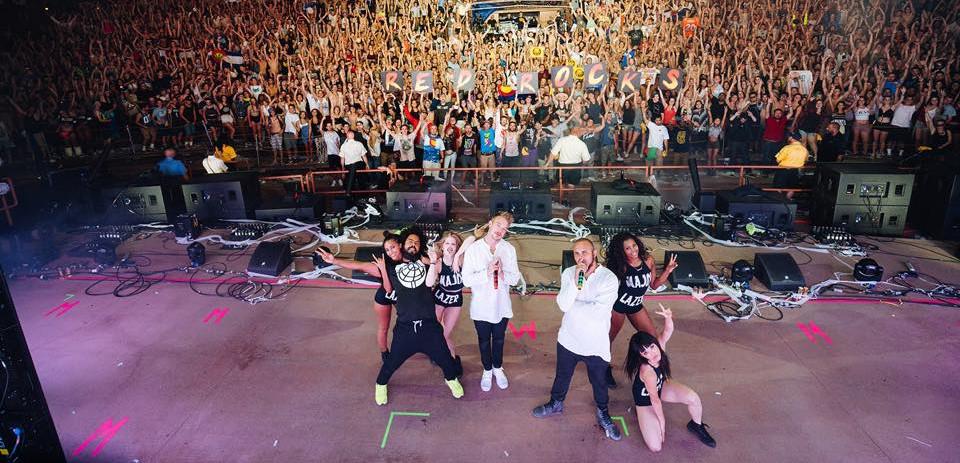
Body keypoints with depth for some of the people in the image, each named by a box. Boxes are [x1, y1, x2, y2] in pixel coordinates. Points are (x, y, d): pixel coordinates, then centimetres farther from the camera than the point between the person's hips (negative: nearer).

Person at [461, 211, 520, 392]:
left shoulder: (509, 249, -8)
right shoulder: (473, 249, -13)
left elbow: (515, 278, -6)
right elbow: (466, 280, -16)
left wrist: (502, 274, -25)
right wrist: (487, 272, -29)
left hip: (502, 305, 2)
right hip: (481, 306, -1)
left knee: (499, 339, 21)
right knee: (484, 340, 18)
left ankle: (498, 368, 46)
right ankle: (487, 371, 42)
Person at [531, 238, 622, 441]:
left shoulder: (609, 278, -19)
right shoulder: (568, 273, -8)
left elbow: (598, 311, -28)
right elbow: (563, 304, -18)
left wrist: (571, 304, -16)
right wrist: (576, 282, -30)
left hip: (596, 344, -3)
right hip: (569, 338, 3)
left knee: (599, 381, 18)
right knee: (562, 375, 24)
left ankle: (603, 413, 44)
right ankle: (556, 403, 50)